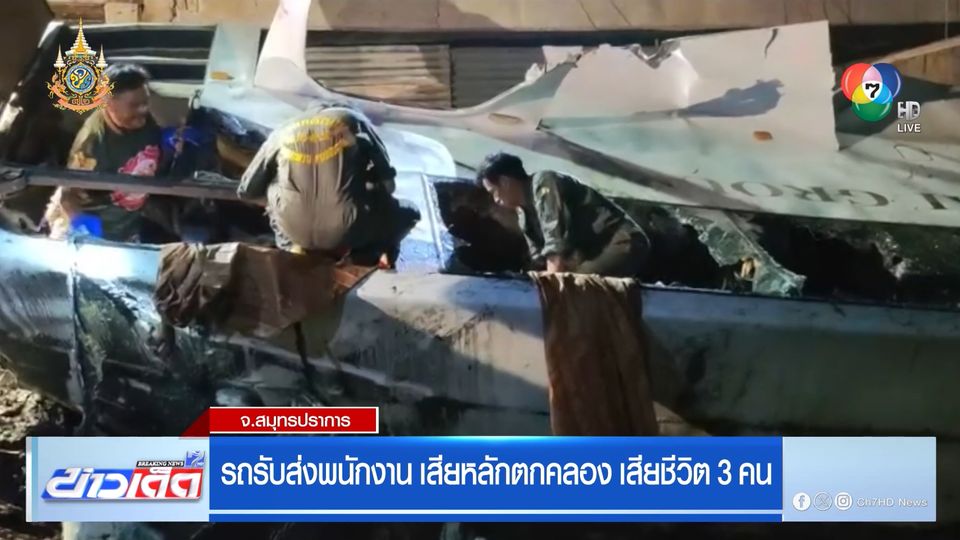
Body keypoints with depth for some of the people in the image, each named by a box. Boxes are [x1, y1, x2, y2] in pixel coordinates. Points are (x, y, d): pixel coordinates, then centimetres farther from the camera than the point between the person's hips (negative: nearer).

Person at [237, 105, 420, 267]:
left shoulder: (282, 133, 13)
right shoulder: (351, 121, 9)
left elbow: (246, 190, 19)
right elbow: (386, 179, 8)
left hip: (295, 231, 2)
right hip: (345, 231, -2)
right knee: (407, 213, 24)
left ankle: (296, 247, 13)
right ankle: (365, 252, 2)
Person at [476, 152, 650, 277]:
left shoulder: (543, 183, -13)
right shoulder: (524, 214, 16)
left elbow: (556, 244, -22)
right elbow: (540, 261, 18)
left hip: (623, 243, -10)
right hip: (597, 254, 10)